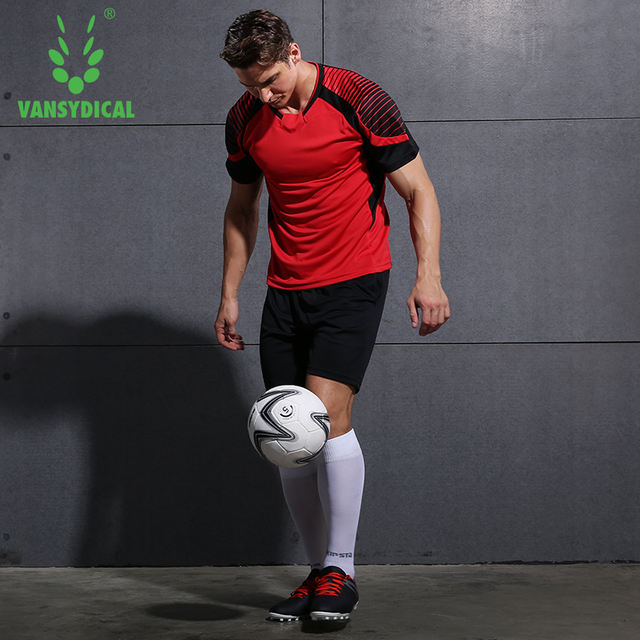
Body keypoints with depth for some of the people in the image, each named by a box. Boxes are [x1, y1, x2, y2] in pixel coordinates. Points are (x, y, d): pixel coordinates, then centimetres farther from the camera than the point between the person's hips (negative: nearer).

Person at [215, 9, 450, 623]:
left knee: (327, 413, -19)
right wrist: (229, 295, 14)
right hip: (284, 290, 5)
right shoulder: (244, 119, 5)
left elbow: (418, 189, -5)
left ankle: (340, 571, -7)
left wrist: (427, 275, -15)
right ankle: (319, 572, 14)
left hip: (353, 281, -5)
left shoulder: (358, 100, -10)